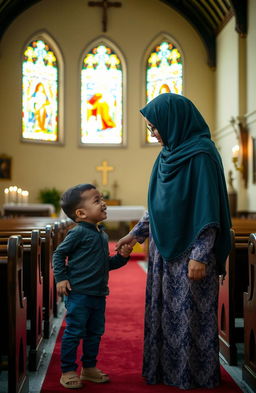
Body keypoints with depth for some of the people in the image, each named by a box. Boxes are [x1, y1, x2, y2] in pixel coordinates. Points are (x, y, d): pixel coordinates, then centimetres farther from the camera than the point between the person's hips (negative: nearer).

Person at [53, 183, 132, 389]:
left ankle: (89, 368, 30)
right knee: (74, 332, -1)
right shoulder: (78, 233, -12)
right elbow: (59, 254, -7)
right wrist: (61, 278, -13)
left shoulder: (102, 235, 13)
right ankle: (68, 371, 11)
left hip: (98, 294, 8)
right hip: (78, 293, -8)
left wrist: (122, 257, 6)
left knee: (95, 332, 16)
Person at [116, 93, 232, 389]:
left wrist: (199, 256, -20)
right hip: (165, 248, 8)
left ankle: (194, 375, 17)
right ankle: (165, 369, 27)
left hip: (189, 251, -8)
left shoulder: (200, 156, -15)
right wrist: (136, 234, 17)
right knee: (165, 310, 14)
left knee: (190, 313, 2)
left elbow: (208, 210, -18)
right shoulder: (170, 153, 10)